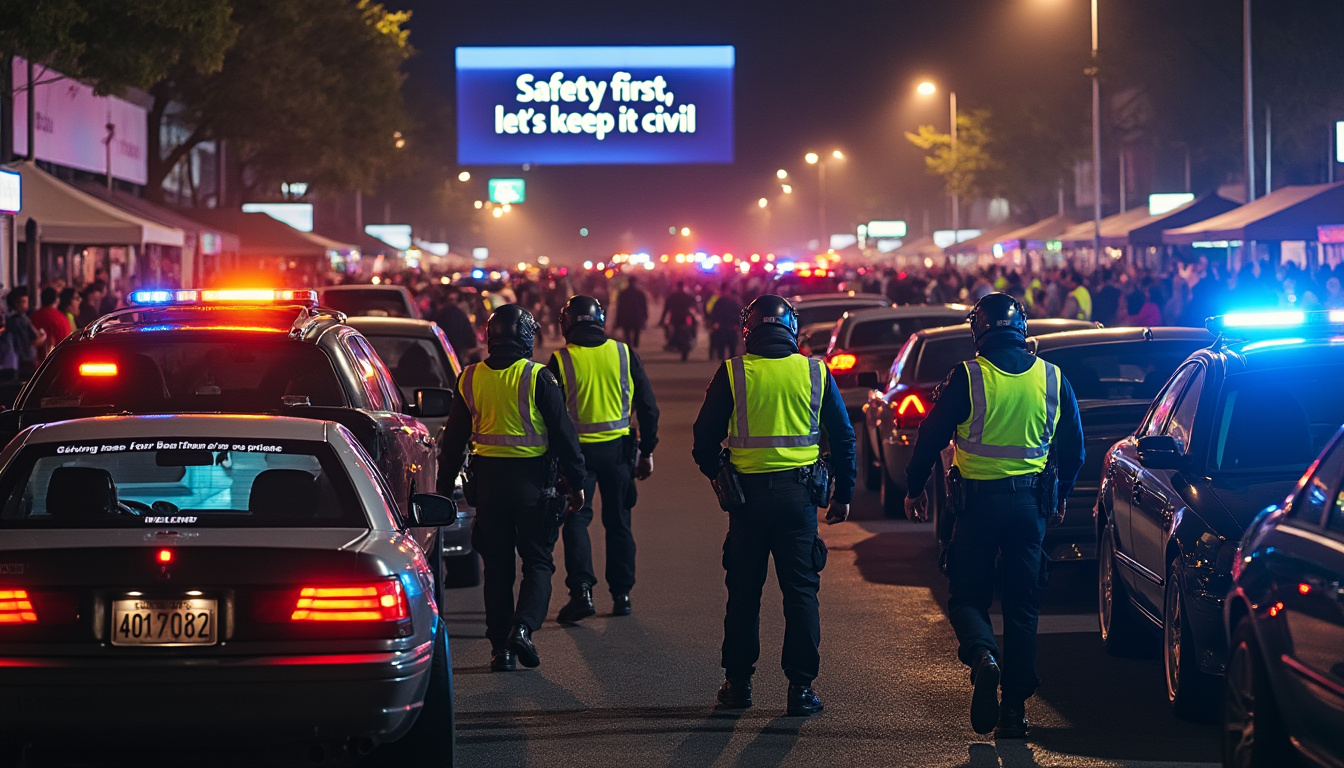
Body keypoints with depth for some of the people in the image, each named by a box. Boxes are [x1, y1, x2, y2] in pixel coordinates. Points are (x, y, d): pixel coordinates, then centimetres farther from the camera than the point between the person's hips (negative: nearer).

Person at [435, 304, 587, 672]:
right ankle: (522, 627, -16)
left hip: (488, 477, 3)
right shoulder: (538, 378, -7)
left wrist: (444, 486, 17)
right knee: (537, 560, 6)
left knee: (497, 565, 10)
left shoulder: (469, 379, 4)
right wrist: (576, 482, 2)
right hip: (531, 477, -3)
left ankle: (500, 647, 8)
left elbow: (453, 439, 10)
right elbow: (563, 433, -5)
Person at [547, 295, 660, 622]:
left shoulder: (561, 360, -6)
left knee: (576, 520, 4)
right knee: (618, 522, 12)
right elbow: (648, 406, 3)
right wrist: (647, 451, 11)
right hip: (619, 448, 2)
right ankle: (621, 594, 14)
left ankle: (581, 590, -10)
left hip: (577, 449, -2)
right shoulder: (624, 354, 0)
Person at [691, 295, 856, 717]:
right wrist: (843, 493, 14)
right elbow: (843, 437, 6)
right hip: (799, 494, 1)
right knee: (801, 591, 5)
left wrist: (716, 476, 20)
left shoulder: (732, 373, -3)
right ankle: (801, 686, 2)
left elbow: (705, 437, 1)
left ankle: (738, 682, 16)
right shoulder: (816, 372, 1)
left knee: (744, 592, 10)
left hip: (747, 494, 0)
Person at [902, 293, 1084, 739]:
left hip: (979, 501, -3)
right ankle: (1015, 709, 8)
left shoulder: (967, 378, -9)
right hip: (1030, 502, 3)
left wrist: (915, 487, 11)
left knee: (967, 596, 8)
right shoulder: (1053, 379, 3)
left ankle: (983, 656, -24)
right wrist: (1059, 496, 26)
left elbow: (932, 435, -4)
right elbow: (1072, 446, 11)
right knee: (1022, 606, 10)